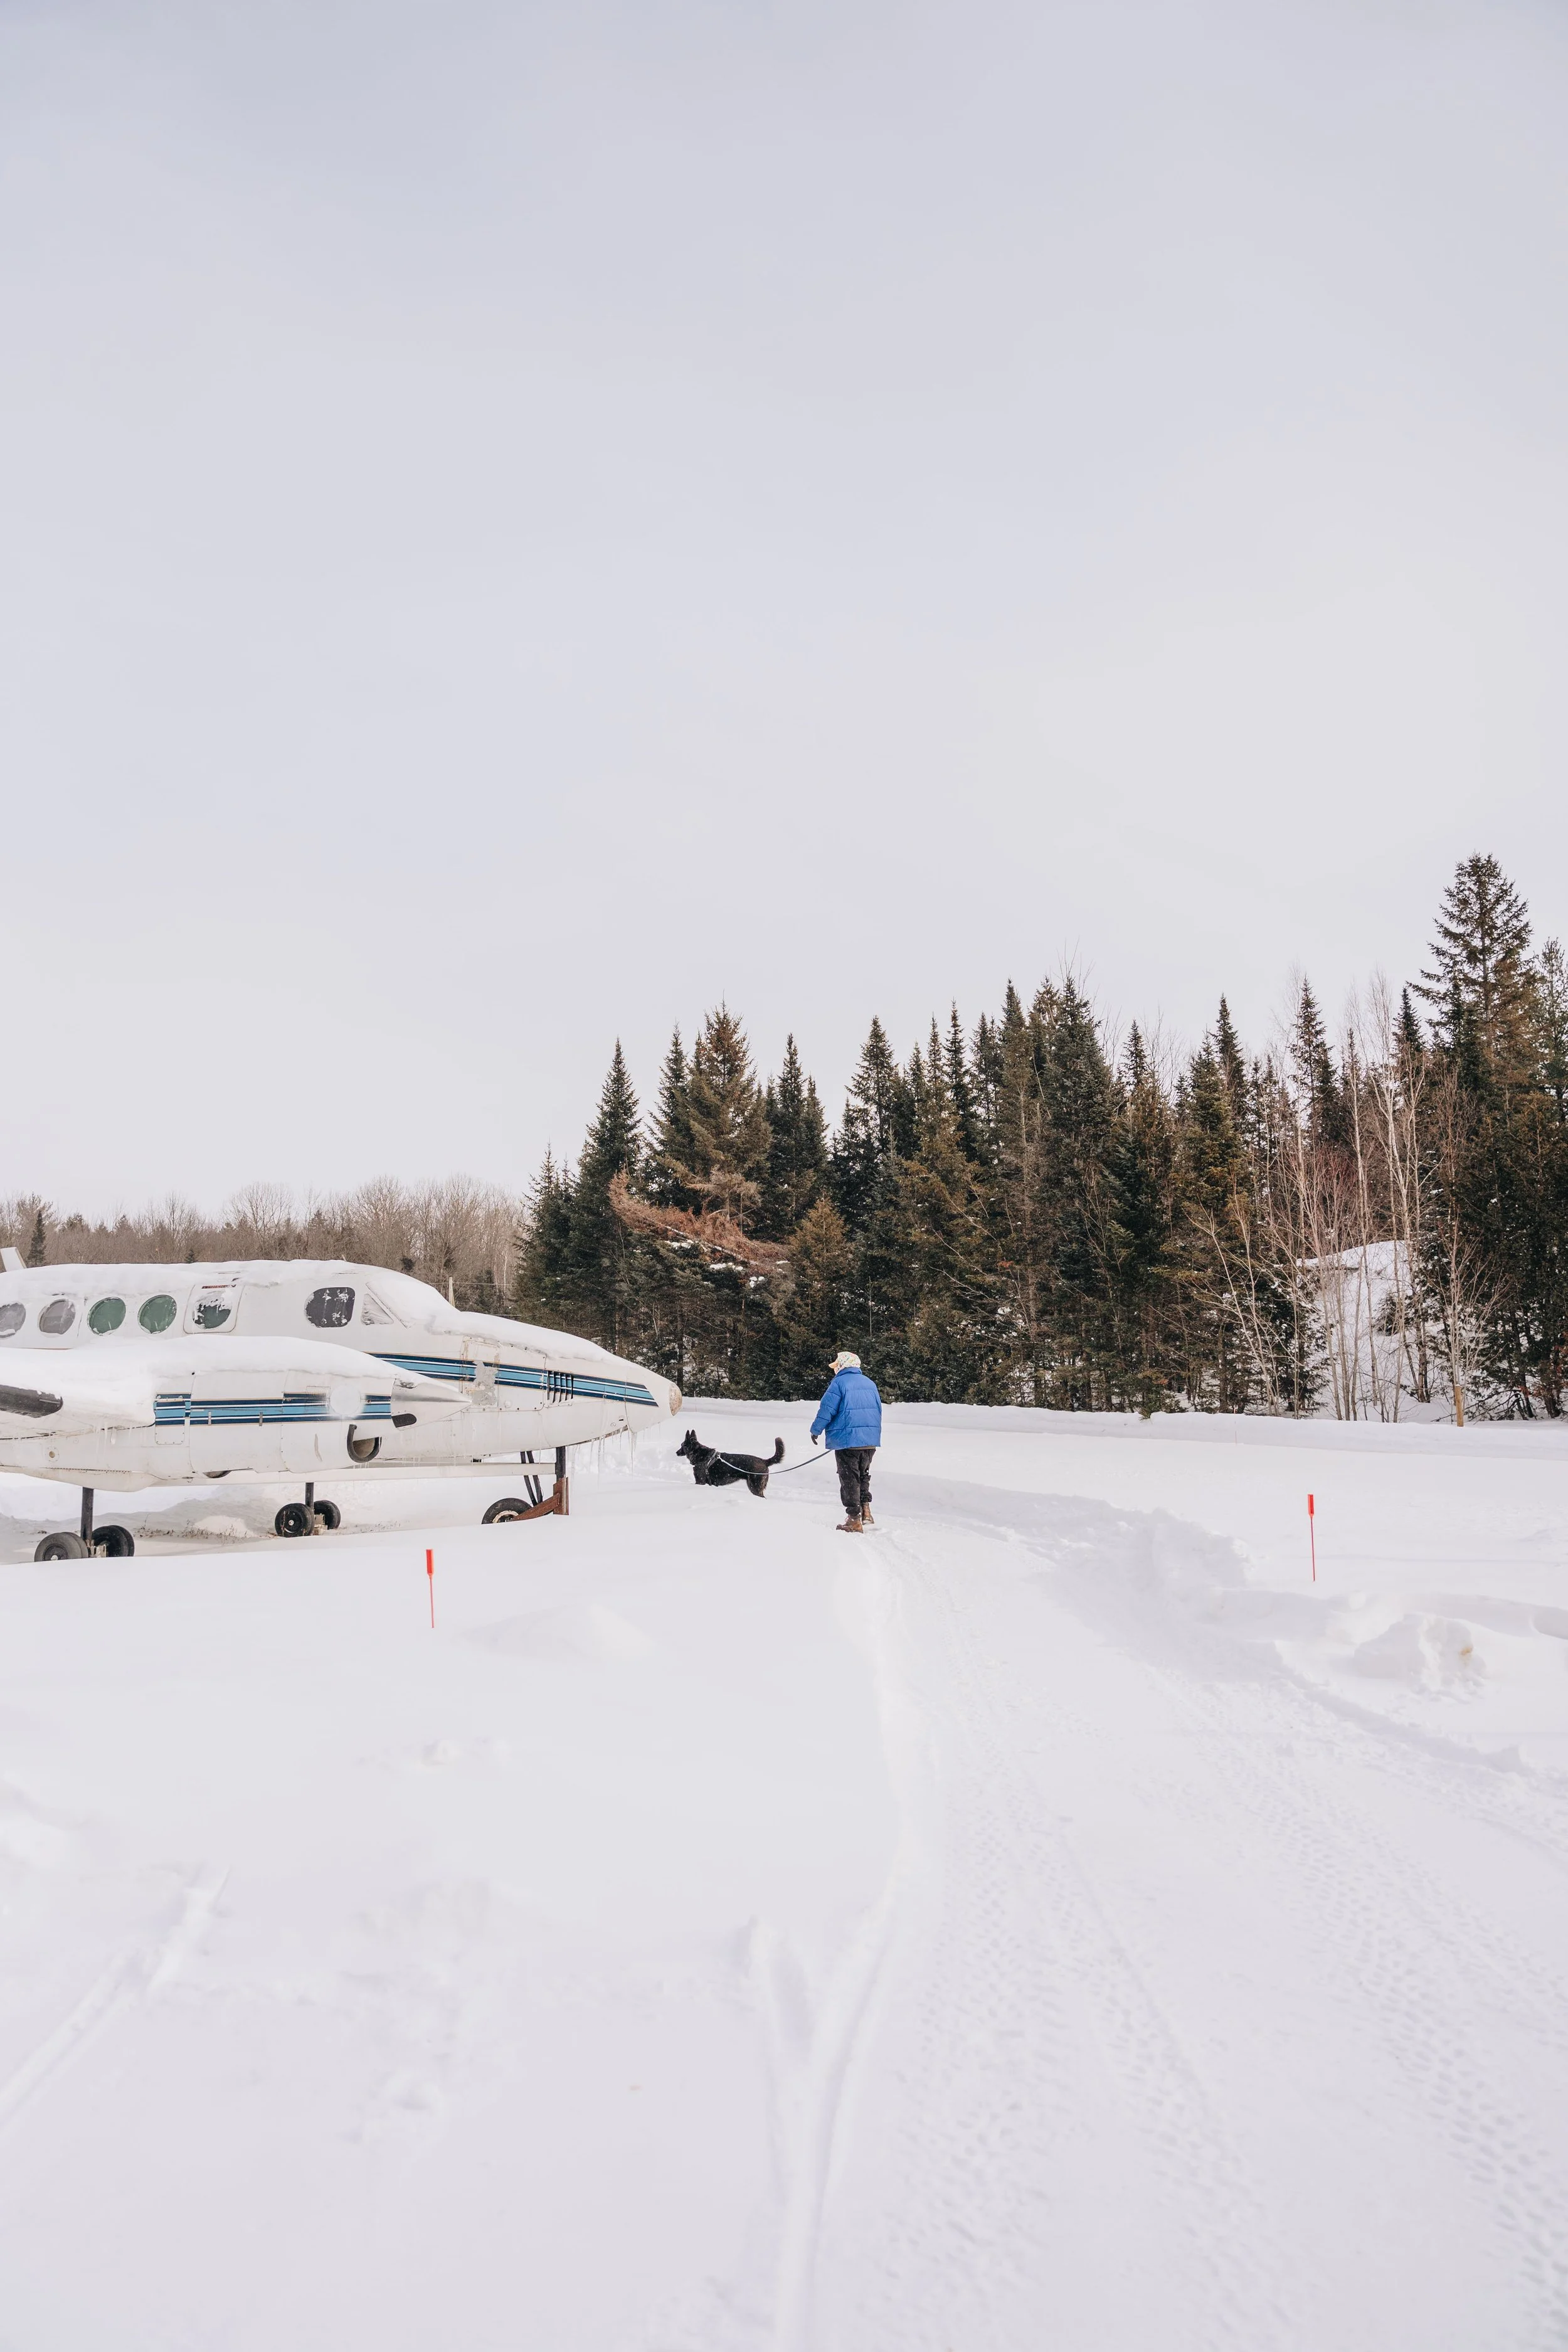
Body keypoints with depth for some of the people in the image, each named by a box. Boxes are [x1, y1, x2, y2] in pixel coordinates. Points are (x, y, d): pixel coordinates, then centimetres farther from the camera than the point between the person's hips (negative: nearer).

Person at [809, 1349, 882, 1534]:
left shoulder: (839, 1383, -7)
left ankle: (854, 1520, 0)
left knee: (850, 1479, 0)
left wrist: (816, 1430, 4)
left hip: (847, 1439, -6)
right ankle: (866, 1511, 11)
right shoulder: (870, 1383, 13)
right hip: (871, 1440, 6)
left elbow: (826, 1410, -9)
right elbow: (878, 1410, 20)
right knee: (863, 1476, 22)